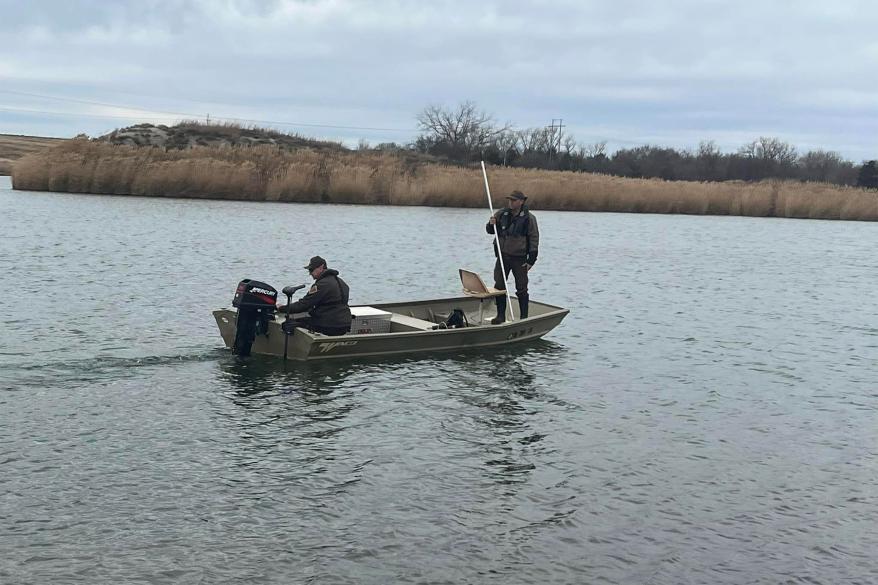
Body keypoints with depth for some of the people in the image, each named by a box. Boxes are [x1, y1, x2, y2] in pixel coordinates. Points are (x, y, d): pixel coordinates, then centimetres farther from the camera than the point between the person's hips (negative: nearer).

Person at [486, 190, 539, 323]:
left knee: (521, 289, 3)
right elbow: (490, 231, 17)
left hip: (519, 258, -4)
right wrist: (491, 224, -8)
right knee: (499, 286, 5)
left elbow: (534, 239, -5)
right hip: (502, 256, 4)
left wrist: (531, 260, -11)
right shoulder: (502, 214, 6)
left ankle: (524, 318, 11)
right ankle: (500, 315, 15)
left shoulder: (529, 218, -5)